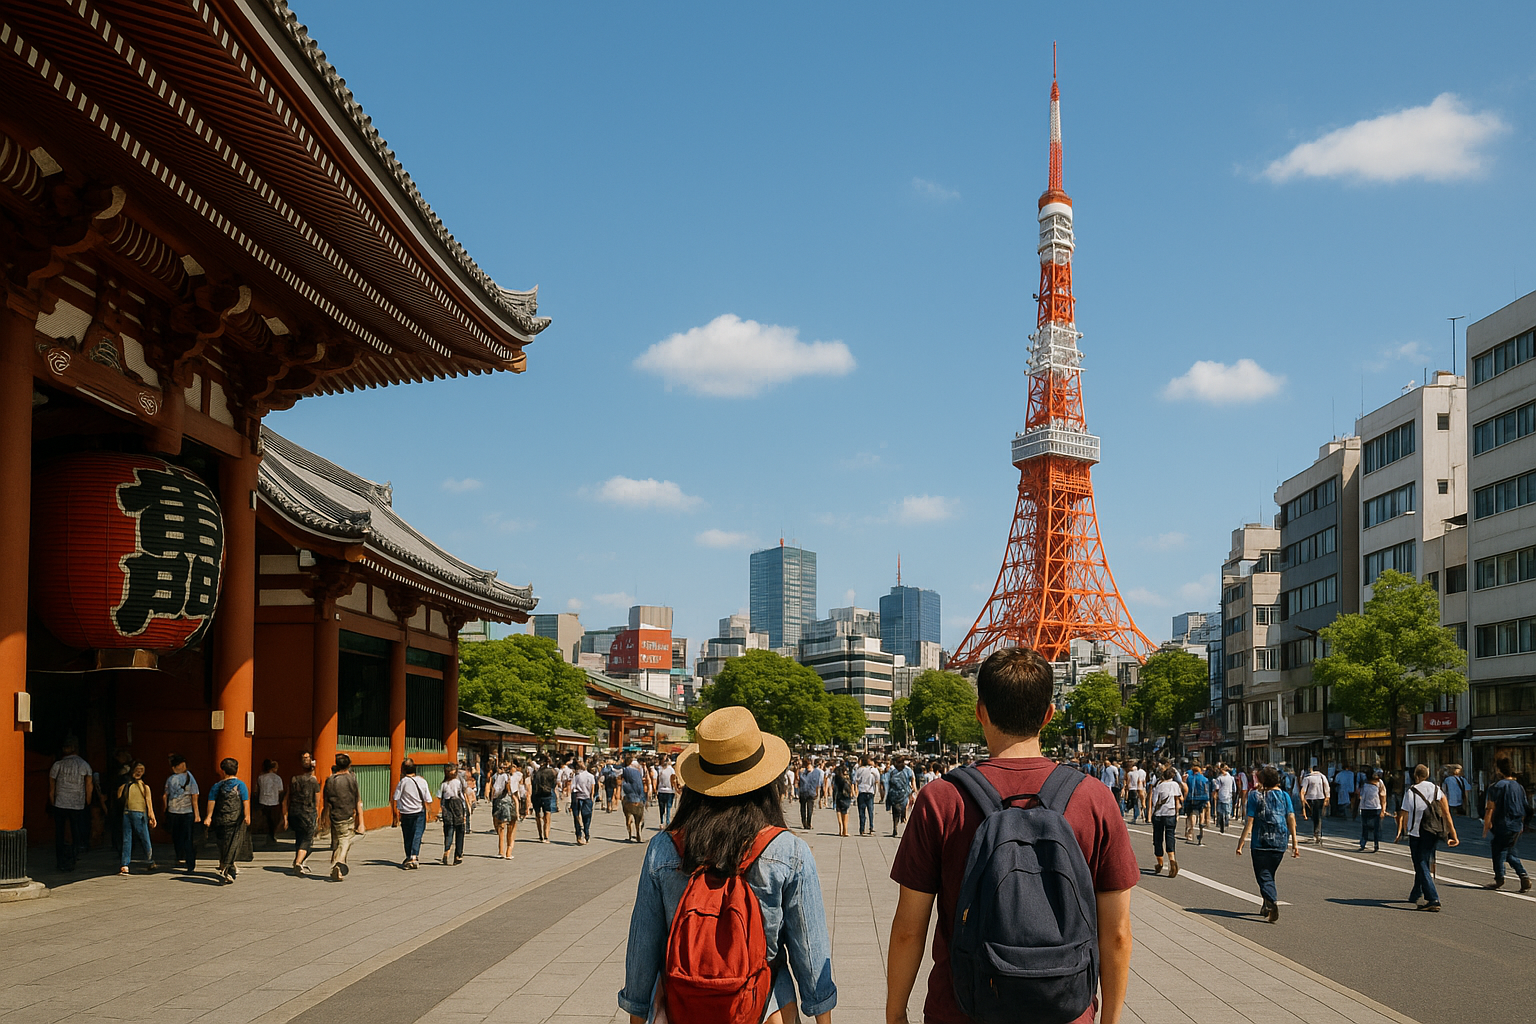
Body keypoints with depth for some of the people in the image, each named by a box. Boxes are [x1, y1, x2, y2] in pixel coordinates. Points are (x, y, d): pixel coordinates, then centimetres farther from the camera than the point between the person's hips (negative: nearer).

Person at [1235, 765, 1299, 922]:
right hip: (1280, 843, 4)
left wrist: (1241, 843, -2)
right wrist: (1294, 843, 2)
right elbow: (1291, 819, -1)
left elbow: (1249, 821, -7)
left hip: (1260, 843, -4)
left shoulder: (1256, 796, -4)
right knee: (1269, 874, 20)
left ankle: (1273, 902, -28)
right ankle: (1267, 908, 26)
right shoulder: (1284, 796, 5)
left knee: (1264, 876, -3)